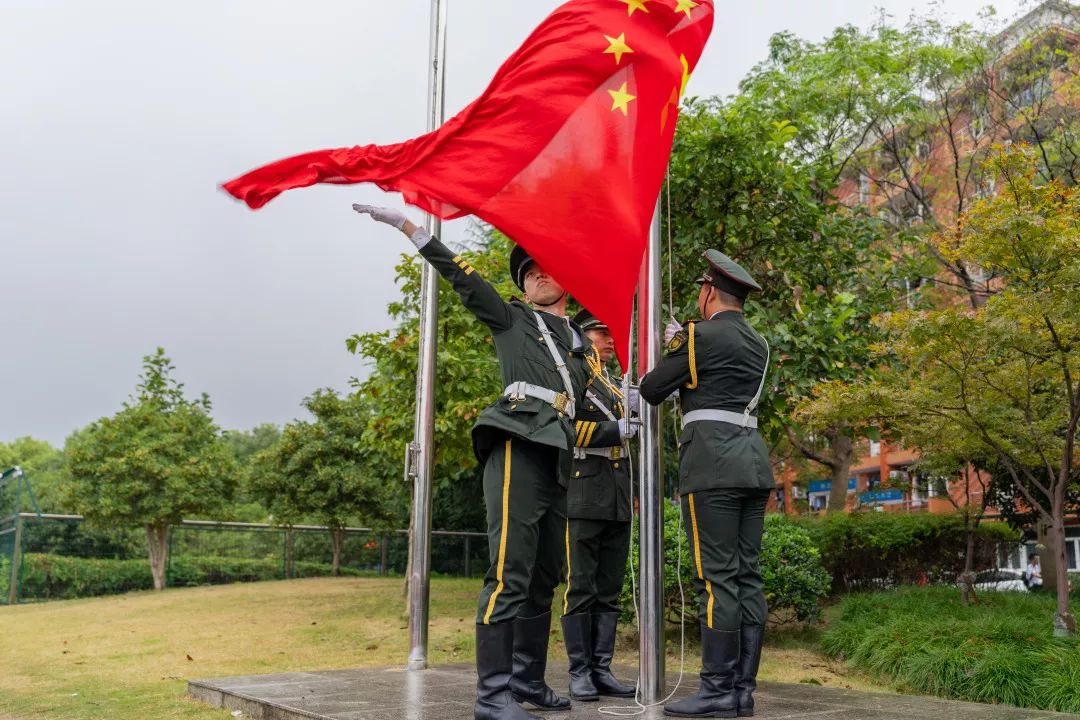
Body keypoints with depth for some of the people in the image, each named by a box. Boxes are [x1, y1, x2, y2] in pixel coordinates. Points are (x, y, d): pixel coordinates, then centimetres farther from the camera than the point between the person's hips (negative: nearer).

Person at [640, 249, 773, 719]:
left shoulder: (702, 335, -5)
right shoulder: (757, 344, 19)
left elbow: (651, 390, 1)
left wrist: (672, 350, 22)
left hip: (713, 463, -8)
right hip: (753, 461, 8)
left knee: (716, 577, -8)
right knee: (746, 576, 5)